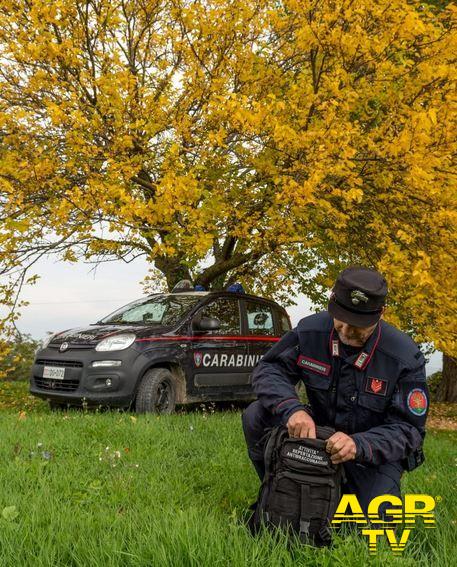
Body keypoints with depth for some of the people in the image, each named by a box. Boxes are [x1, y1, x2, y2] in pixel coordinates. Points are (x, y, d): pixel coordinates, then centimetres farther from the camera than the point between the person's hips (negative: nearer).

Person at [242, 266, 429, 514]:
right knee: (255, 417, -20)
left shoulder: (405, 358, -22)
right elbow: (268, 369, -12)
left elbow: (407, 428, -21)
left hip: (375, 450, -2)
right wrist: (291, 408, -35)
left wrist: (358, 445, -41)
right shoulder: (311, 329, -15)